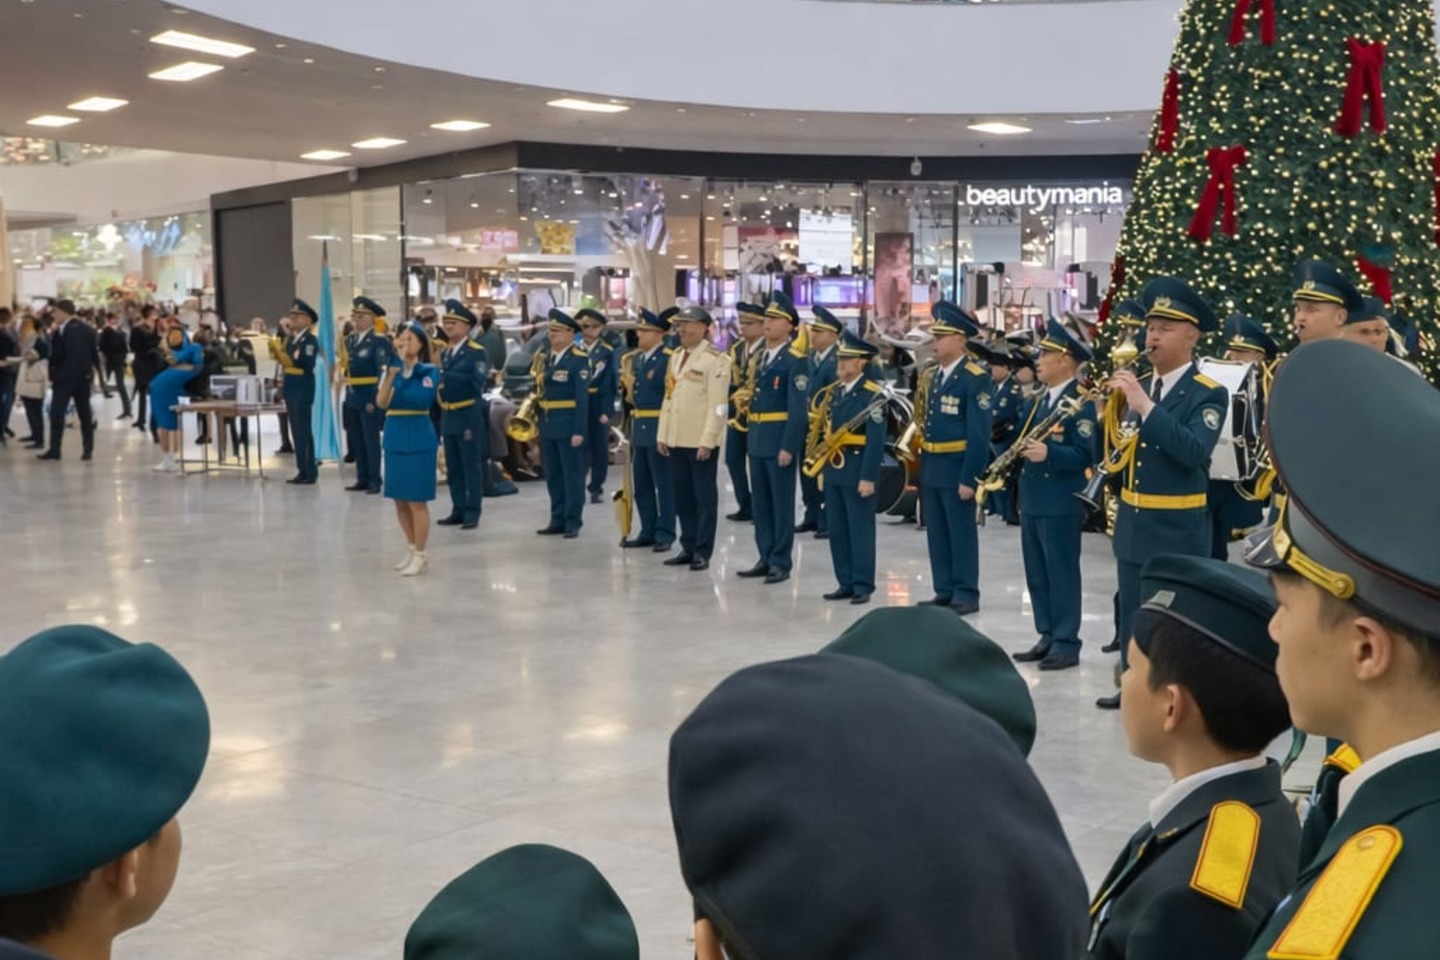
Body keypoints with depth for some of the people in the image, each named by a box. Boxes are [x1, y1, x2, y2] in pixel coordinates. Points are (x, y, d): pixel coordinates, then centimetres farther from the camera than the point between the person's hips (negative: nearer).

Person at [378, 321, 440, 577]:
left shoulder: (429, 371, -6)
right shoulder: (390, 368, 5)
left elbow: (423, 399, -22)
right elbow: (381, 402, -10)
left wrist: (407, 373, -22)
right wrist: (392, 372, -22)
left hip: (419, 438, -5)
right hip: (394, 438, 5)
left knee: (417, 500, -1)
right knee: (400, 500, 12)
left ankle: (420, 555, 8)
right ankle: (411, 549, 27)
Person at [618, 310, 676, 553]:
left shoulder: (668, 359, -12)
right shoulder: (634, 358, 13)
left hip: (659, 427, -8)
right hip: (637, 426, 8)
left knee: (663, 483, -1)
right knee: (640, 484, 12)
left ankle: (664, 534, 4)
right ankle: (648, 532, 21)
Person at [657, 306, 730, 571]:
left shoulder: (716, 360, -9)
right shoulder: (676, 357, 14)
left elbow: (717, 405, -14)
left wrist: (707, 440, -19)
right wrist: (662, 434, 11)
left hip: (701, 441, -7)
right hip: (677, 440, 7)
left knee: (704, 497, 1)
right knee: (682, 496, 11)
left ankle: (703, 552, 6)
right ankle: (688, 547, 19)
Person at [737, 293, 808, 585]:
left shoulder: (794, 361, -10)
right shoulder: (760, 359, 15)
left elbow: (798, 408, -15)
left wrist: (789, 446, -19)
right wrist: (751, 436, 13)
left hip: (781, 440, -8)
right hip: (757, 440, 8)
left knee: (782, 503, -1)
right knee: (761, 502, 12)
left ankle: (780, 563, 4)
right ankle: (765, 558, 19)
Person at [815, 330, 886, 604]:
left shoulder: (872, 395, -11)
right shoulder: (832, 392, 12)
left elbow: (876, 440, -16)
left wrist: (868, 477, -20)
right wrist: (822, 470, 14)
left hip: (857, 469, -7)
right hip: (833, 469, 8)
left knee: (860, 530, -2)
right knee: (837, 530, 10)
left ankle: (863, 586, 4)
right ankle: (846, 583, 17)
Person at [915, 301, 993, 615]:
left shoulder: (975, 378, -12)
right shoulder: (930, 375, 12)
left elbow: (979, 434, -15)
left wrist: (969, 477, -19)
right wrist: (921, 464, 14)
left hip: (957, 467, -8)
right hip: (930, 466, 8)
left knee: (961, 533, 0)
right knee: (936, 534, 12)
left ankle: (966, 594, 7)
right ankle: (944, 592, 20)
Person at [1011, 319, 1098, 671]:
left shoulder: (1081, 403, -13)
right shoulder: (1039, 400, 15)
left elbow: (1085, 454, -20)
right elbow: (1021, 439, 21)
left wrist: (1049, 453, -33)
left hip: (1061, 503, -9)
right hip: (1032, 500, 9)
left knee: (1062, 574, -2)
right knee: (1037, 574, 12)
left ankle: (1067, 644, 4)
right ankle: (1048, 638, 21)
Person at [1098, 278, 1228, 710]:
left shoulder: (1209, 395, -11)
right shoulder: (1135, 386, 9)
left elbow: (1194, 451, -28)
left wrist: (1145, 406, -32)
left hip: (1178, 530, -6)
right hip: (1132, 522, 6)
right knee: (1131, 615, 15)